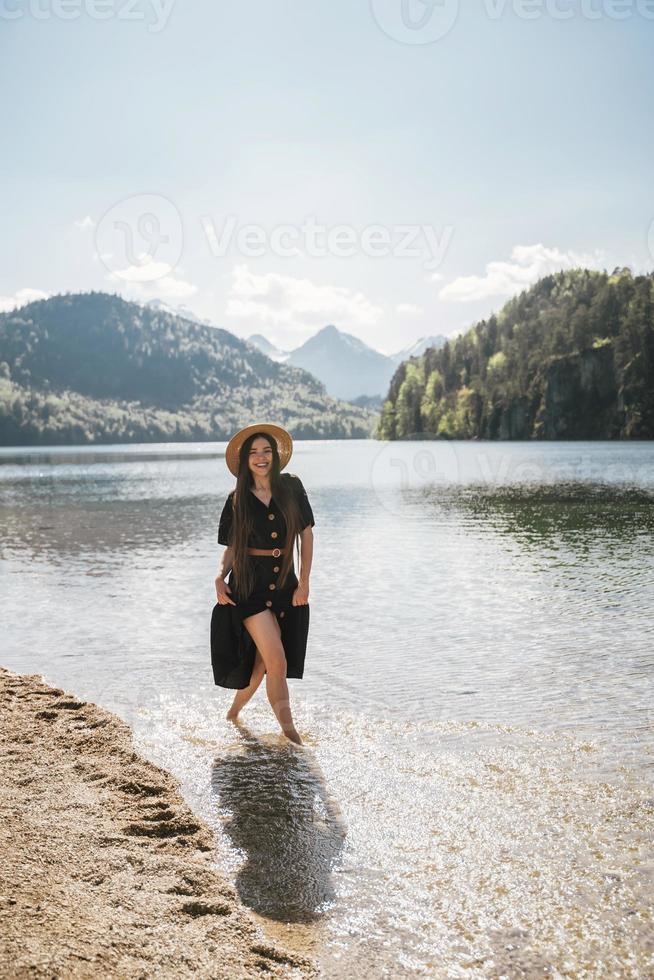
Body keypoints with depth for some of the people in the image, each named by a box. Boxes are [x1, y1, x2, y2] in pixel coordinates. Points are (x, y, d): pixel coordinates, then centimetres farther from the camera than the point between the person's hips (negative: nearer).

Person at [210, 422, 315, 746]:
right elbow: (231, 547, 8)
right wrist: (220, 576, -11)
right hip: (248, 585, -2)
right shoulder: (237, 500, 2)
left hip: (284, 586, 2)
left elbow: (306, 535, 6)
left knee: (260, 662, 9)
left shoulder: (291, 488, 3)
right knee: (276, 658, -15)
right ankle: (288, 728, -2)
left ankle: (234, 711, 35)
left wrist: (304, 582, 1)